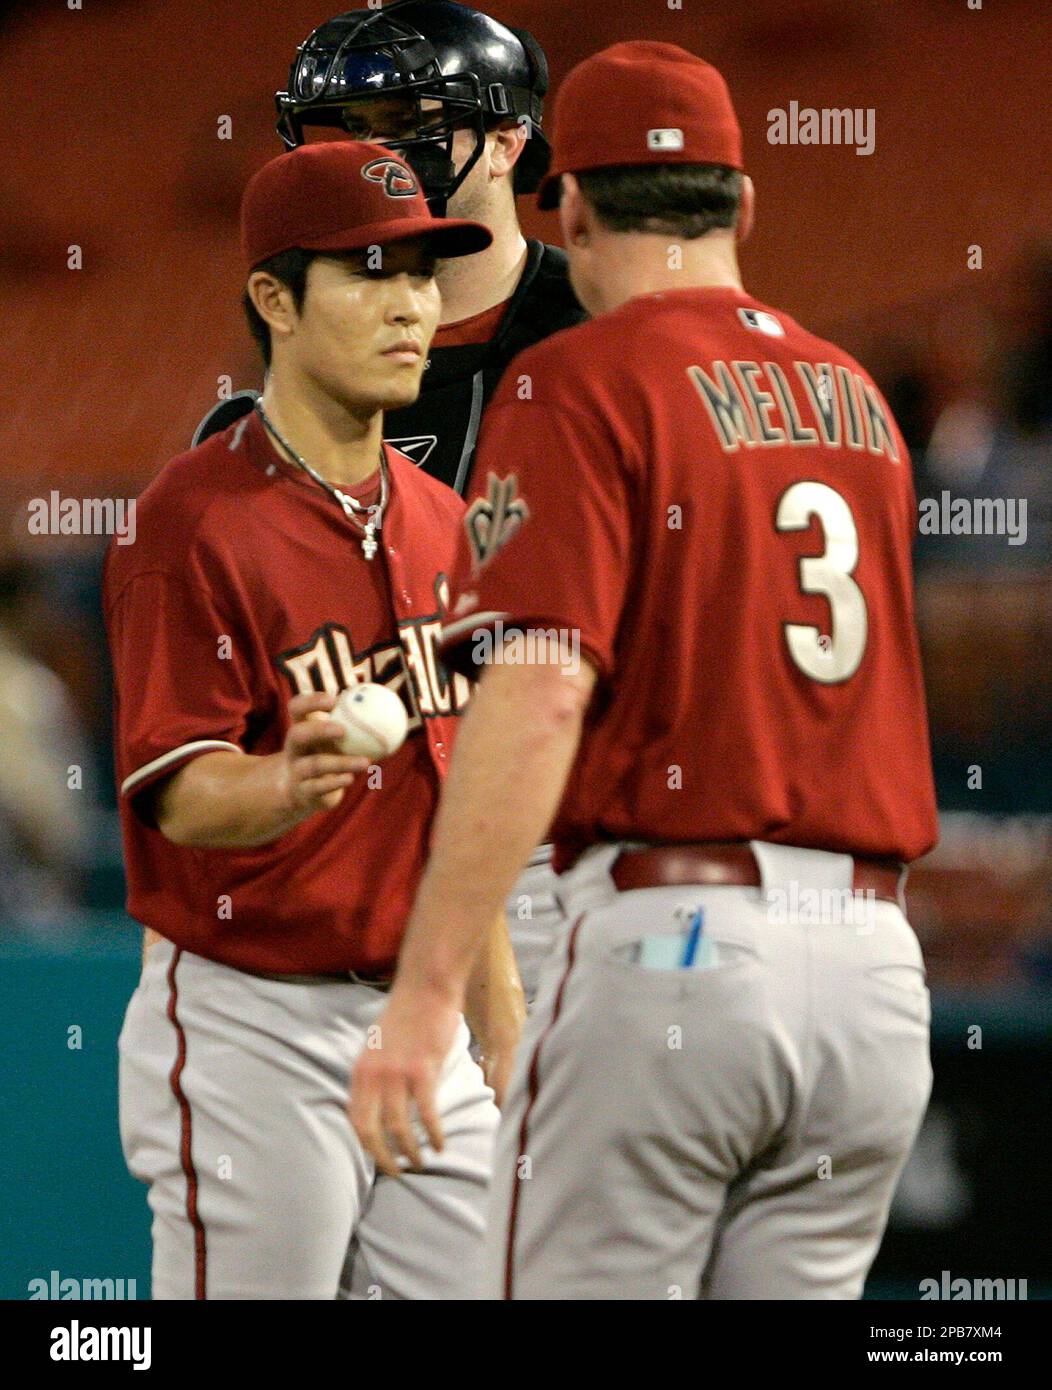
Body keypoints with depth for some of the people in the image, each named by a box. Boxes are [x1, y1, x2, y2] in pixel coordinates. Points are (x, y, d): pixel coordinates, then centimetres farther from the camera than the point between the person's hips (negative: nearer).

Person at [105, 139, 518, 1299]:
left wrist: (506, 1040, 17)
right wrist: (285, 785, -39)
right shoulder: (197, 520, -10)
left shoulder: (440, 521, 13)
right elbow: (177, 792, -17)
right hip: (251, 1030, -7)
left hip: (423, 1031, 7)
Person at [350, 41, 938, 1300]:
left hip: (672, 941, -6)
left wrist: (425, 993, -20)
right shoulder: (853, 396, 16)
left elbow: (540, 690, -17)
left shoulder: (582, 383, -5)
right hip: (874, 966, 6)